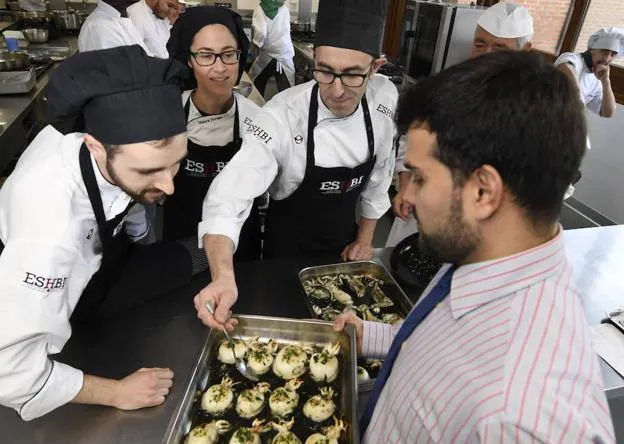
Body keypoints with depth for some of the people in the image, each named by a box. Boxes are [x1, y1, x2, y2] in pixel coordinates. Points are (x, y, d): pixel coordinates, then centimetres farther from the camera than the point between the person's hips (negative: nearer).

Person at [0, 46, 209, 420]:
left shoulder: (116, 128, -30)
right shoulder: (50, 229, -47)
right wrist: (116, 393, -27)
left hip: (96, 248, 6)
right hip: (71, 297, -6)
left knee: (211, 256, 3)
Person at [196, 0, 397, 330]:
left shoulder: (385, 98, -18)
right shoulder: (282, 117, -32)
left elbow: (379, 172, -4)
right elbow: (229, 198, -39)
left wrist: (365, 239, 2)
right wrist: (223, 276, -55)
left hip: (344, 239, 4)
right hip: (287, 244, -4)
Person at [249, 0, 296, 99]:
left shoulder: (260, 9, -7)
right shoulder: (285, 10, 4)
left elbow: (261, 32, -21)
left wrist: (257, 43, -4)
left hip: (267, 55, -2)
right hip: (286, 56, 2)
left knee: (256, 88, 18)